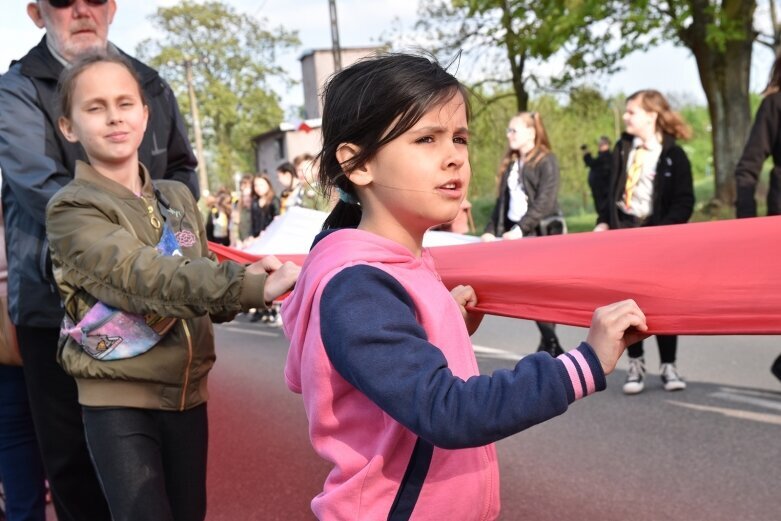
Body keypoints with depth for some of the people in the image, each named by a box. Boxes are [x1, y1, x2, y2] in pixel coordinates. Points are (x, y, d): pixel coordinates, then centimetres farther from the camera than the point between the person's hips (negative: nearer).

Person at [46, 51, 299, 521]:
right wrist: (252, 288, -39)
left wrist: (244, 274, -13)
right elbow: (146, 277, -26)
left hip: (187, 391, 6)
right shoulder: (72, 210, -12)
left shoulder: (178, 197, 8)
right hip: (118, 399, -5)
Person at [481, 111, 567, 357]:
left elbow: (545, 201, -14)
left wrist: (520, 229, -21)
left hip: (543, 233, -6)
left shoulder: (546, 160, -5)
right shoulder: (510, 164, 17)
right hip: (516, 233, 6)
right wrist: (491, 230, 4)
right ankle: (550, 346, 9)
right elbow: (502, 200, 15)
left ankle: (549, 345, 0)